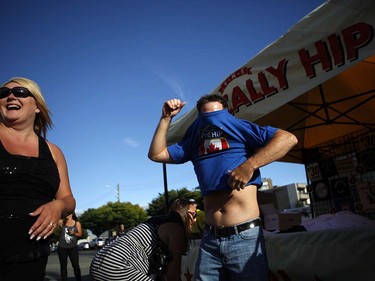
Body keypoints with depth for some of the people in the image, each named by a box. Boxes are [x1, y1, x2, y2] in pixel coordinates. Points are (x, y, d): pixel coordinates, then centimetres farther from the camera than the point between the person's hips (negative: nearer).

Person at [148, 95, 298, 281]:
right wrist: (166, 118, 11)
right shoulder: (194, 142, 15)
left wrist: (249, 165, -21)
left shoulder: (238, 127, 0)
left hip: (244, 236, -4)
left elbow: (288, 138, -10)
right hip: (210, 238, 5)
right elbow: (156, 154, 17)